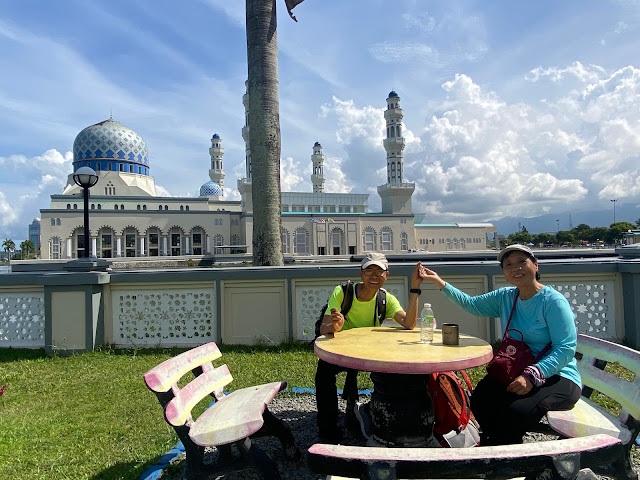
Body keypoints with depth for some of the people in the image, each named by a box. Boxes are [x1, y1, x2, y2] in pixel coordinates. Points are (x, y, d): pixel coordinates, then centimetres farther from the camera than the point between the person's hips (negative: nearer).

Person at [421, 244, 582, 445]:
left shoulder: (553, 301, -12)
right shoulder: (505, 297, 9)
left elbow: (566, 349, -17)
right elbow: (470, 304, 17)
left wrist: (532, 376, -29)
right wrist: (440, 282, 7)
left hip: (557, 377, -5)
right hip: (515, 374, 5)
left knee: (518, 410, -32)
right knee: (479, 400, -21)